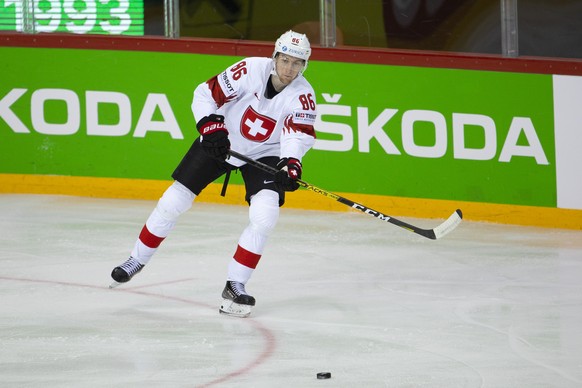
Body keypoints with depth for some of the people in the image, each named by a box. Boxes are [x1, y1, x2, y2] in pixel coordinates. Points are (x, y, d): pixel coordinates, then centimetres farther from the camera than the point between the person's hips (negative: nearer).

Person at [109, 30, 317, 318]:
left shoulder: (303, 95, -18)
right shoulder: (251, 70, -21)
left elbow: (299, 133, -31)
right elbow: (206, 93, -14)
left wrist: (290, 164, -48)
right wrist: (211, 127, -27)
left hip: (264, 153, 0)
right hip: (222, 142, 0)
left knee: (265, 215, -21)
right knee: (173, 202, 0)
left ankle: (235, 285, -8)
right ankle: (137, 261, 21)